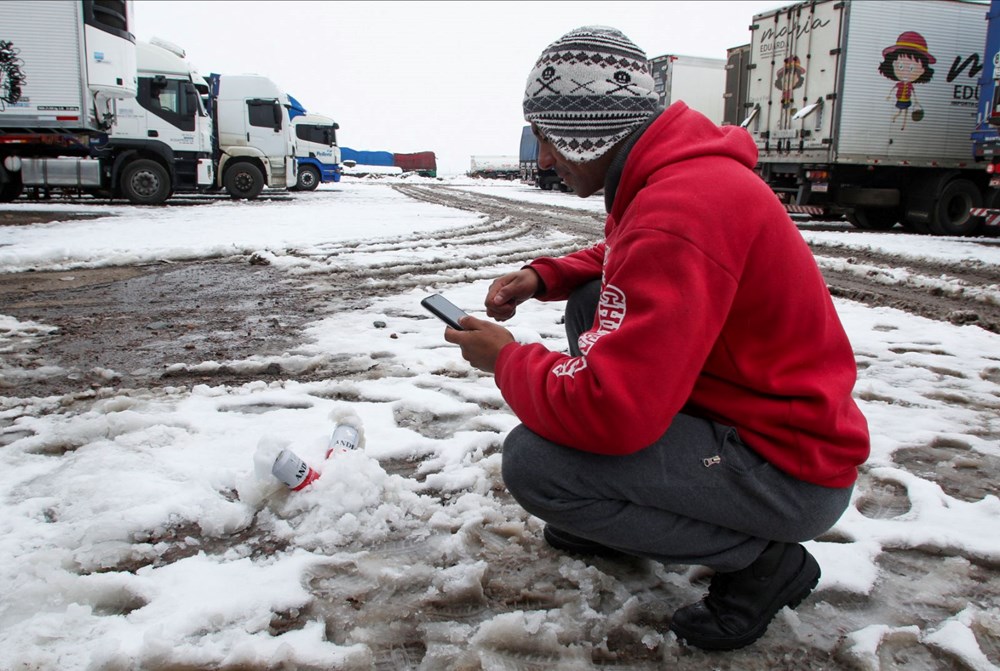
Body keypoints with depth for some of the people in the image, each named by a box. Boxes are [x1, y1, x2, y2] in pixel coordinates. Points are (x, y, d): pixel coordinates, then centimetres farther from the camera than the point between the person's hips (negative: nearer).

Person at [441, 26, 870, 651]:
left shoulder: (677, 212, -29)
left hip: (791, 474, -10)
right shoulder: (678, 169, 4)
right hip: (742, 407, 10)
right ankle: (619, 510, 19)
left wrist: (506, 358, -14)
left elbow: (609, 411, -33)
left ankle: (762, 557, -2)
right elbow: (621, 259, 25)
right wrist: (543, 277, 6)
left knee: (532, 462, -20)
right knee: (592, 305, 12)